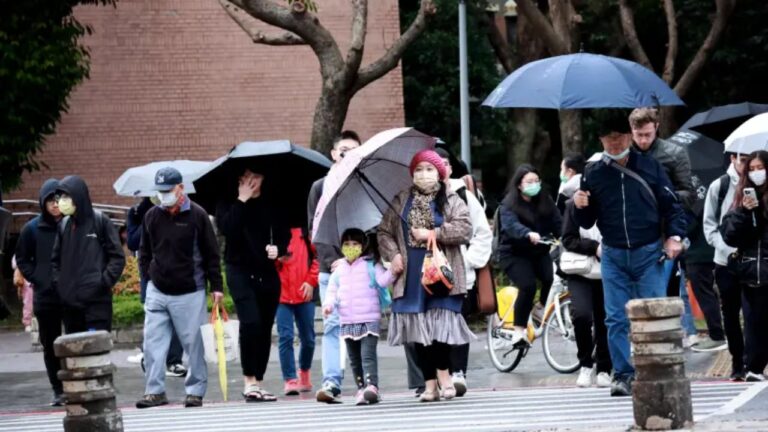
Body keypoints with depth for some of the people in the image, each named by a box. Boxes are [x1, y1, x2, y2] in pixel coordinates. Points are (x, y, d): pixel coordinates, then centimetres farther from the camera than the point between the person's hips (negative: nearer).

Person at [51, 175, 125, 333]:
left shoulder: (100, 221, -4)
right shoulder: (63, 225, 9)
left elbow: (117, 256, -3)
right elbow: (55, 259, 18)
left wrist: (104, 282, -10)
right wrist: (57, 282, 5)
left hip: (97, 301, -5)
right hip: (69, 301, 5)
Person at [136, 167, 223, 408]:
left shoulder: (197, 216, -4)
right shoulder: (151, 216, 7)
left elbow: (211, 253, -2)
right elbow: (144, 251, 19)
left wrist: (216, 286, -4)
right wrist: (149, 275, 6)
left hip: (190, 293, -4)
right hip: (157, 291, 4)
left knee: (194, 344, 2)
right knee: (152, 343, -2)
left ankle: (195, 391, 11)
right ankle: (155, 391, 3)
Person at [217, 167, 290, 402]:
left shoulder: (271, 205, 9)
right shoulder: (229, 203, 1)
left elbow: (284, 233, 13)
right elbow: (226, 228, -16)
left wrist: (278, 248, -8)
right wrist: (242, 200, -12)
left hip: (267, 273, 4)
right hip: (240, 270, -4)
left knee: (265, 328, 6)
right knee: (250, 322, -20)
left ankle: (258, 383, 14)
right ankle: (249, 382, -15)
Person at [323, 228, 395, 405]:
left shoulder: (370, 265, 1)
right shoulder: (339, 270, 12)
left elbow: (382, 280, -10)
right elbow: (332, 291, 12)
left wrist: (392, 272, -29)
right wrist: (329, 304, -7)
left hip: (369, 319, -5)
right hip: (347, 322, 5)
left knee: (368, 355, -16)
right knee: (354, 359, 8)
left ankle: (371, 386, -25)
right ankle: (361, 388, 15)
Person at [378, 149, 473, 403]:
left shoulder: (451, 201, 5)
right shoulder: (400, 202, 15)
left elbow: (464, 229, -9)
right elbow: (384, 232, 15)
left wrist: (432, 234, -12)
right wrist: (393, 254, -2)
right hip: (412, 276, 3)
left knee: (440, 326, -13)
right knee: (418, 329, 0)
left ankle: (442, 374, 3)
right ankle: (430, 383, 5)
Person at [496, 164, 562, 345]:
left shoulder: (546, 202, 6)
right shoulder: (509, 205, -9)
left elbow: (558, 224, -3)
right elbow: (511, 225, -28)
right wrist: (529, 234, -47)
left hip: (539, 253, 4)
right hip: (514, 254, -4)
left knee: (554, 278, -22)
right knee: (528, 286, -27)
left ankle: (540, 307, 7)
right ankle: (519, 330, -15)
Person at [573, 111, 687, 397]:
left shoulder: (650, 167, 2)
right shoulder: (593, 174, 6)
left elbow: (671, 206, 5)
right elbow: (586, 222, 13)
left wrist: (674, 236, -9)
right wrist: (580, 207, -9)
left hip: (648, 254, -2)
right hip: (613, 256, 2)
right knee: (616, 319, -1)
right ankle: (623, 375, 3)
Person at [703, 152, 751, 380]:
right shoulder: (719, 187, 4)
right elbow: (709, 225, 5)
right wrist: (728, 249, -7)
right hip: (726, 262, 2)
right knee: (730, 315, 8)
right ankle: (737, 364, 18)